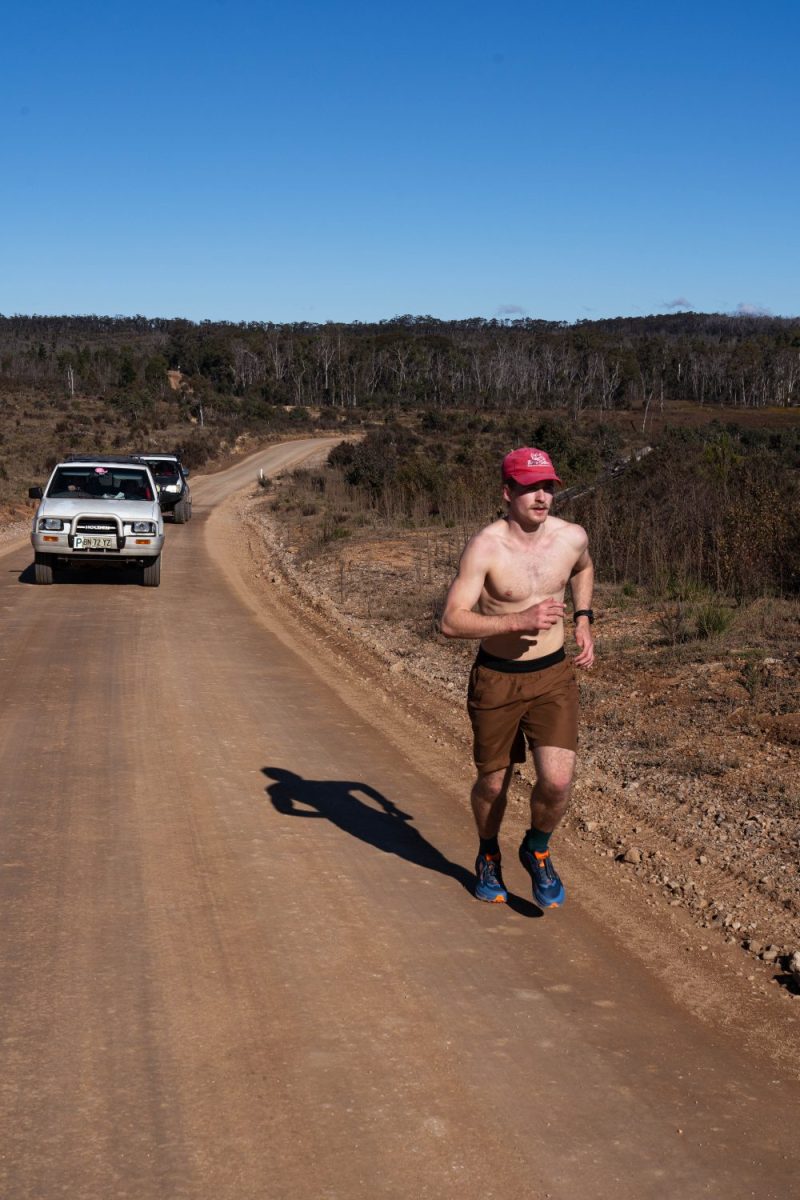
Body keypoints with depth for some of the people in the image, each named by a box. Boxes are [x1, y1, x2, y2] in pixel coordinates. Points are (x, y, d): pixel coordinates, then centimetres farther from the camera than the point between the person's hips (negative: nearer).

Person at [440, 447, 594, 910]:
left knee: (557, 782, -13)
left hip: (553, 676, 2)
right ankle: (489, 855, 45)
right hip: (496, 680, -2)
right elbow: (452, 621, -23)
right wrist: (518, 620, -32)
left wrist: (584, 621, 10)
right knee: (493, 784, 13)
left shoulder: (572, 537, -5)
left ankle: (538, 850, 20)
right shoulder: (485, 547, -19)